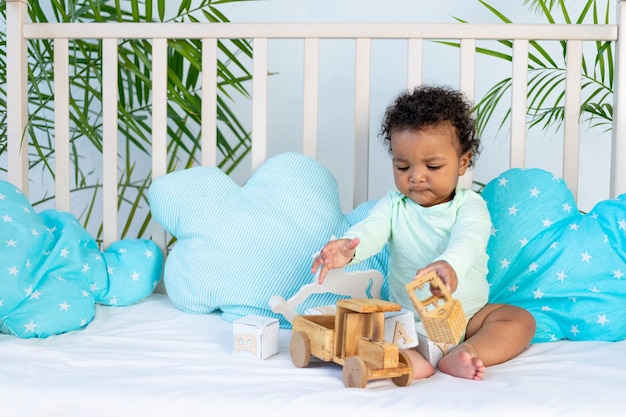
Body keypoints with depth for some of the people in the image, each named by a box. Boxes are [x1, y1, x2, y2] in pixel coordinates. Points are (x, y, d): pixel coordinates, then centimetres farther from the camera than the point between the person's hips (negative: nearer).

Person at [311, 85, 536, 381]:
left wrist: (450, 265, -54)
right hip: (404, 320, 1)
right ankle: (406, 358, -45)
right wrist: (348, 248, -45)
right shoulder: (394, 205, 2)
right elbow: (372, 229, -18)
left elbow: (468, 240, -28)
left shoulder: (469, 206, -6)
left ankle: (461, 356, -42)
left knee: (521, 321, -21)